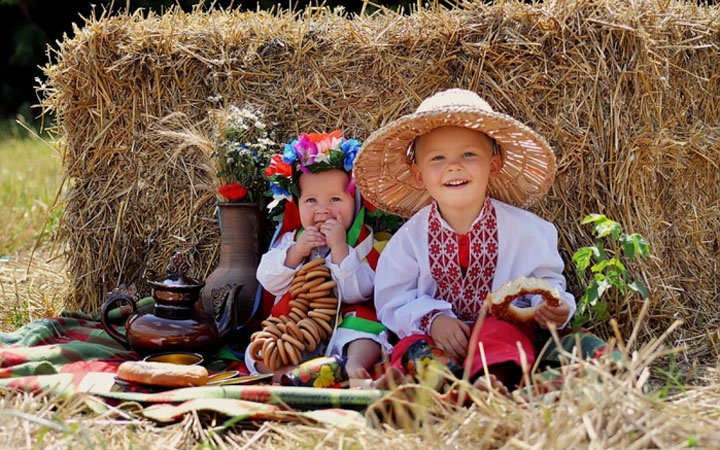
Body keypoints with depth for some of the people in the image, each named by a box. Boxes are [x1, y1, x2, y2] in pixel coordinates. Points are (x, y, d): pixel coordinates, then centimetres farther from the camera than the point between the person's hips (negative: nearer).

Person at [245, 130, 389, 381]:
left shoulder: (362, 243, 5)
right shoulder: (291, 239, 18)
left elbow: (357, 293, -10)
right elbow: (269, 282, 4)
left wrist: (340, 248, -18)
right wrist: (296, 252, -10)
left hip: (345, 325, -3)